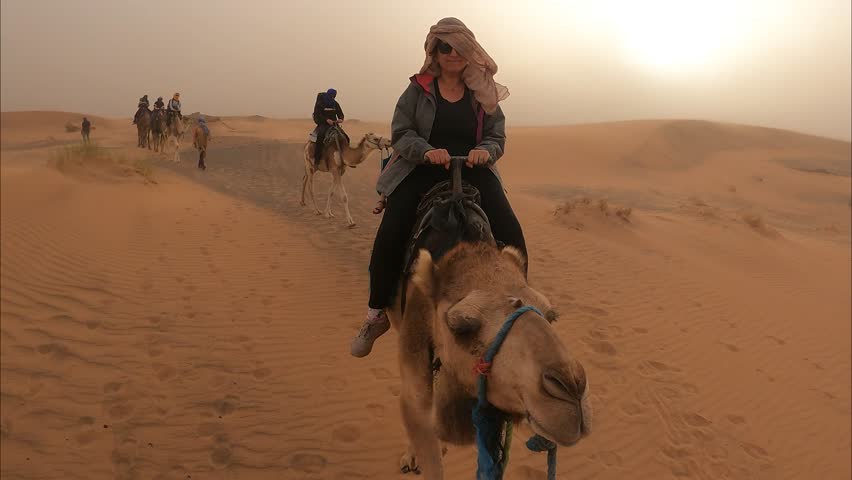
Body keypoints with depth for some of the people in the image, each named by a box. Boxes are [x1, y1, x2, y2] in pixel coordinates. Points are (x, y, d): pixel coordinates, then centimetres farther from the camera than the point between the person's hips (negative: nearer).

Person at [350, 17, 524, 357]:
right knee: (389, 237, -21)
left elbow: (497, 137, 9)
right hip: (421, 172, -1)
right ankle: (377, 314, 2)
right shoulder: (418, 90, 6)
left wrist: (485, 151, -16)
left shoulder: (483, 92, 11)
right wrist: (426, 151, -22)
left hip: (473, 172, 2)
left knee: (511, 238, -17)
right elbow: (401, 133, -1)